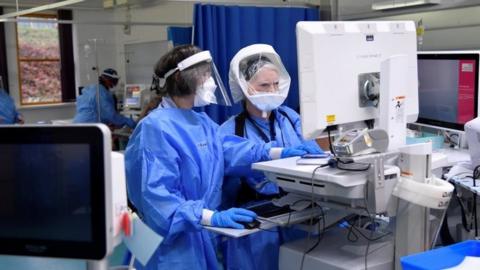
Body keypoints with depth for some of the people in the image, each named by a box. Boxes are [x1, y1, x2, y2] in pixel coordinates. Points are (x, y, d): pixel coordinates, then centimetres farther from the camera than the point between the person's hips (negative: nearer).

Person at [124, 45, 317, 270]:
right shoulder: (155, 128, -19)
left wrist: (282, 153, -8)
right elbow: (156, 194, -26)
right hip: (174, 241, -8)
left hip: (205, 237, 8)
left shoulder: (202, 123, 12)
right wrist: (212, 217, -34)